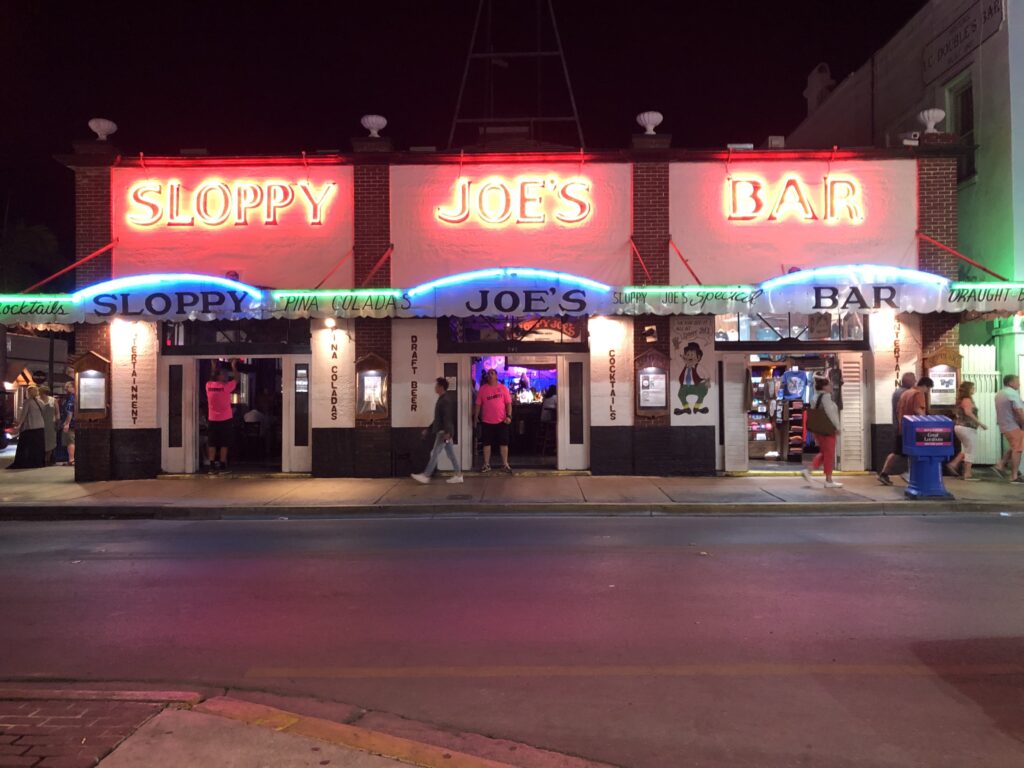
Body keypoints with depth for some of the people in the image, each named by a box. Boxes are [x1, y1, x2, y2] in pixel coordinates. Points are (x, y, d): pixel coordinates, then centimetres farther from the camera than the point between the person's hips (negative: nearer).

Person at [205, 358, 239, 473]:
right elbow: (236, 379, 5)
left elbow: (213, 379, 24)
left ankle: (212, 465, 4)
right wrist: (233, 366, 14)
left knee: (212, 444, 6)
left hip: (212, 419, 4)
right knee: (224, 444, 2)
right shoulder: (226, 386, -12)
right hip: (225, 419, -4)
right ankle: (222, 465, 2)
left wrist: (214, 367, 31)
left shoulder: (208, 385, 0)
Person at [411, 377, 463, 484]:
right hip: (442, 431, 10)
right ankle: (458, 475, 11)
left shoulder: (446, 400, -15)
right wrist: (428, 429, 23)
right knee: (451, 453, 9)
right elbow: (438, 418, 22)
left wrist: (447, 432, -30)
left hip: (443, 432, -10)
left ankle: (426, 476, 2)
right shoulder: (442, 399, 16)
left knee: (435, 453, -3)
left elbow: (447, 417, -23)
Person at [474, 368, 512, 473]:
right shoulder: (483, 389, 1)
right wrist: (476, 416, 0)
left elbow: (508, 403, 0)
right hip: (487, 421, 0)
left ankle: (505, 464, 14)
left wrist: (509, 416, -9)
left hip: (501, 421, 0)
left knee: (503, 443, 5)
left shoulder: (503, 388, 1)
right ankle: (487, 465, 16)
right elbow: (478, 404, 4)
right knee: (487, 443, 7)